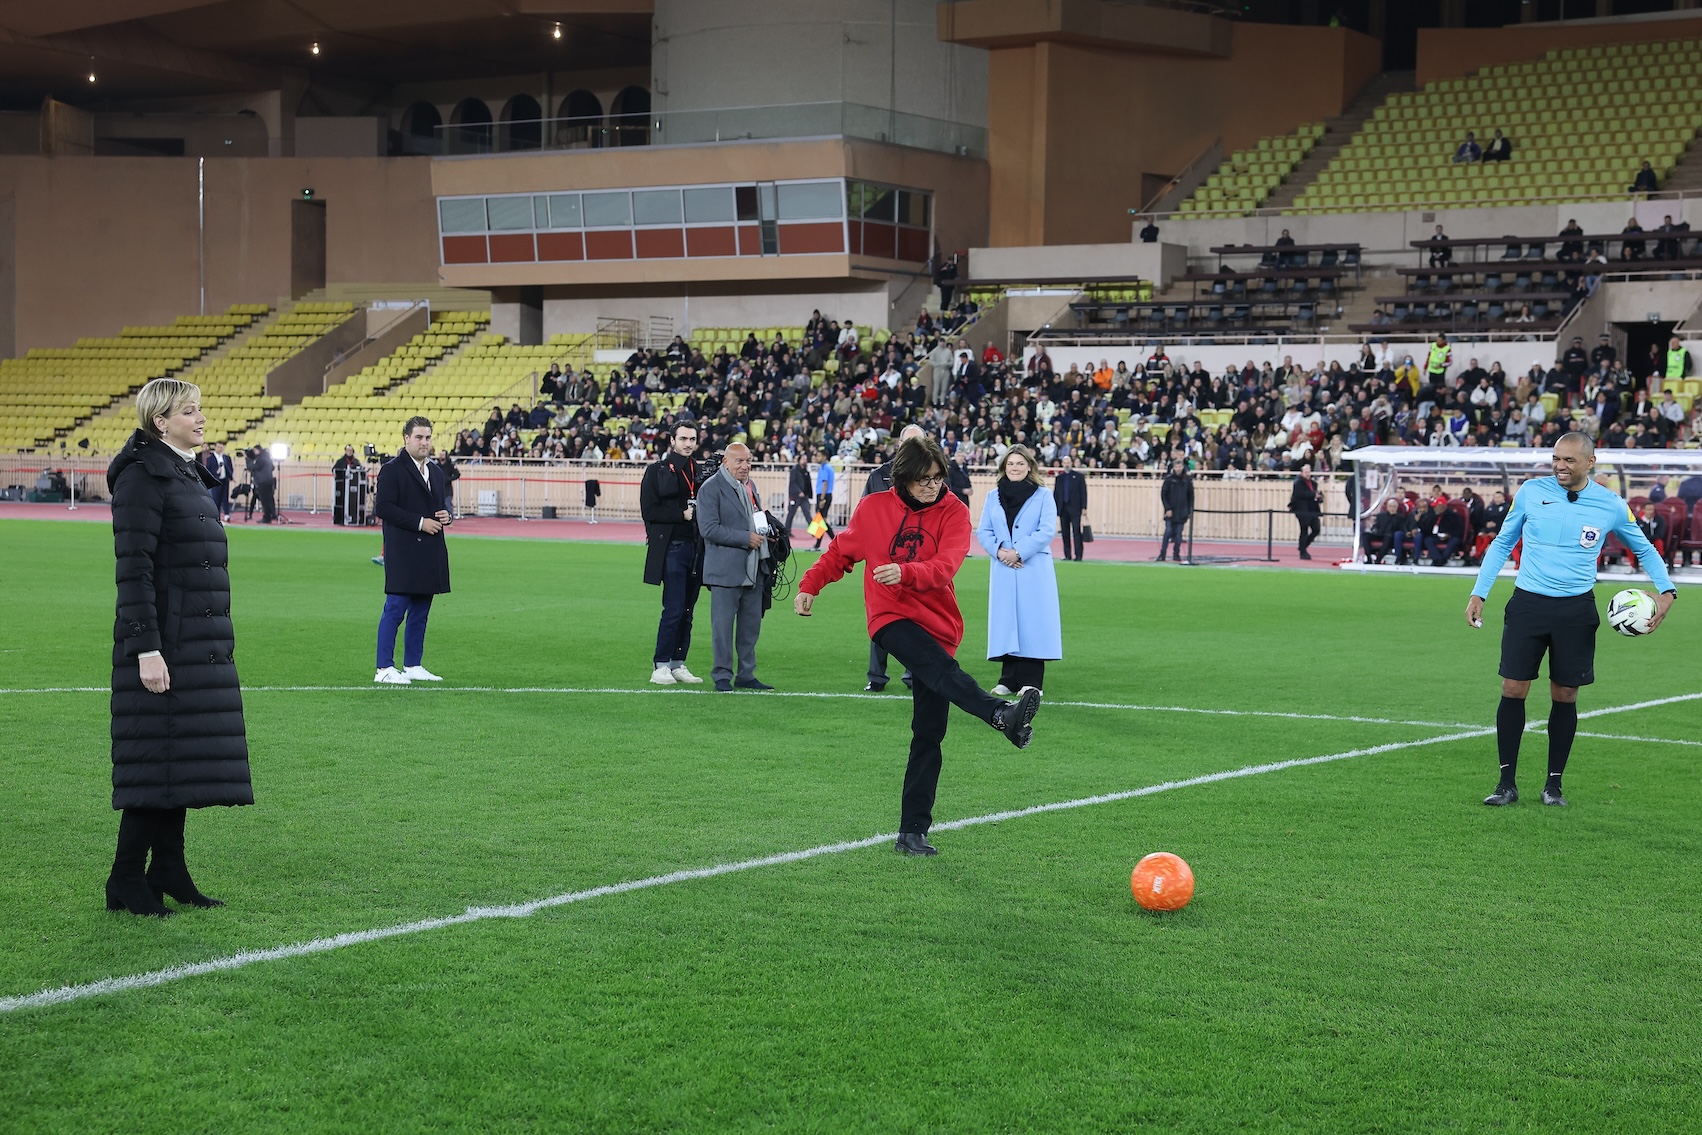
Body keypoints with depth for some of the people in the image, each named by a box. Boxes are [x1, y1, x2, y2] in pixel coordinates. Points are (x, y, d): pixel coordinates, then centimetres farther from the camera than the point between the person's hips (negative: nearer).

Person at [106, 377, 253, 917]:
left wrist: (223, 641, 20)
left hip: (200, 644, 9)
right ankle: (127, 881, 2)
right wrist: (146, 649, -21)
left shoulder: (189, 473, 16)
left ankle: (168, 869, 17)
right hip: (164, 643, -9)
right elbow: (134, 568, -17)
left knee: (184, 758, 10)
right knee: (158, 758, -6)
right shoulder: (142, 477, -12)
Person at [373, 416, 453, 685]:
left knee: (420, 612, 11)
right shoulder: (392, 470, -7)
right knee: (395, 610, -7)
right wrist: (420, 523, -17)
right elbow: (383, 507, -15)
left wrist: (446, 516, 3)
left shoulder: (436, 471, 17)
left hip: (430, 553, 8)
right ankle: (384, 669, -4)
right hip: (403, 553, -8)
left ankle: (413, 666, 17)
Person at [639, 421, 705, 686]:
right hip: (672, 547, -5)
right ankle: (660, 667, -2)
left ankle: (678, 664, 14)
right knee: (674, 610, -9)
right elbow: (649, 510, -7)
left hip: (697, 547, 5)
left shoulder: (701, 473, 15)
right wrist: (682, 515, -12)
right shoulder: (657, 470, 0)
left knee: (686, 611, 8)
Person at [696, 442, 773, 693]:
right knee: (723, 625, -4)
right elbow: (709, 529, -17)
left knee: (751, 624, 11)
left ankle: (746, 675, 19)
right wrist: (746, 538, -18)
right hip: (725, 571, -7)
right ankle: (722, 677, 3)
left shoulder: (750, 486, 16)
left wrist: (763, 532, 7)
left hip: (753, 570, 8)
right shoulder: (711, 488, -9)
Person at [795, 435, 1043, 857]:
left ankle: (913, 832, 3)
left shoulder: (954, 512, 1)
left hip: (937, 626, 2)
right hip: (891, 617, -2)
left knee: (929, 735, -1)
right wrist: (809, 586, 11)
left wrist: (905, 572, -33)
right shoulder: (873, 508, 5)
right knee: (941, 666, -35)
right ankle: (1002, 714, -60)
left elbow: (945, 566, -16)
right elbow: (841, 552, 21)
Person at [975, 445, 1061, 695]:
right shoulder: (993, 497, 12)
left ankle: (1031, 681, -1)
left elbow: (1047, 530, -8)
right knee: (1005, 621, 3)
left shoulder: (1043, 496, 2)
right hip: (1002, 570, 3)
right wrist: (998, 551, -11)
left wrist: (1019, 552, -14)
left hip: (1033, 570, -3)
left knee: (1031, 621, -5)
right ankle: (1008, 680, 9)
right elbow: (983, 531, 8)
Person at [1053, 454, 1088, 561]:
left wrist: (1084, 507, -7)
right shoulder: (1059, 478, 11)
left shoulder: (1078, 476, 3)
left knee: (1076, 531, -6)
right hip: (1063, 508, 3)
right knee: (1065, 533, 4)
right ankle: (1067, 555, 8)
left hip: (1075, 508, -3)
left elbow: (1083, 492, 0)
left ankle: (1078, 555, -6)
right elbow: (1055, 494, 10)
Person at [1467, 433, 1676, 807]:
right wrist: (1479, 593, 4)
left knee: (1565, 696, 4)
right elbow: (1502, 543, 10)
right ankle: (1507, 782, 7)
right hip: (1528, 604, 0)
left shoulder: (1611, 505, -2)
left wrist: (1666, 590, -1)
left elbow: (1644, 549, 14)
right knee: (1513, 689, -4)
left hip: (1576, 609, 0)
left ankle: (1554, 784, 17)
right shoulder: (1530, 492, -1)